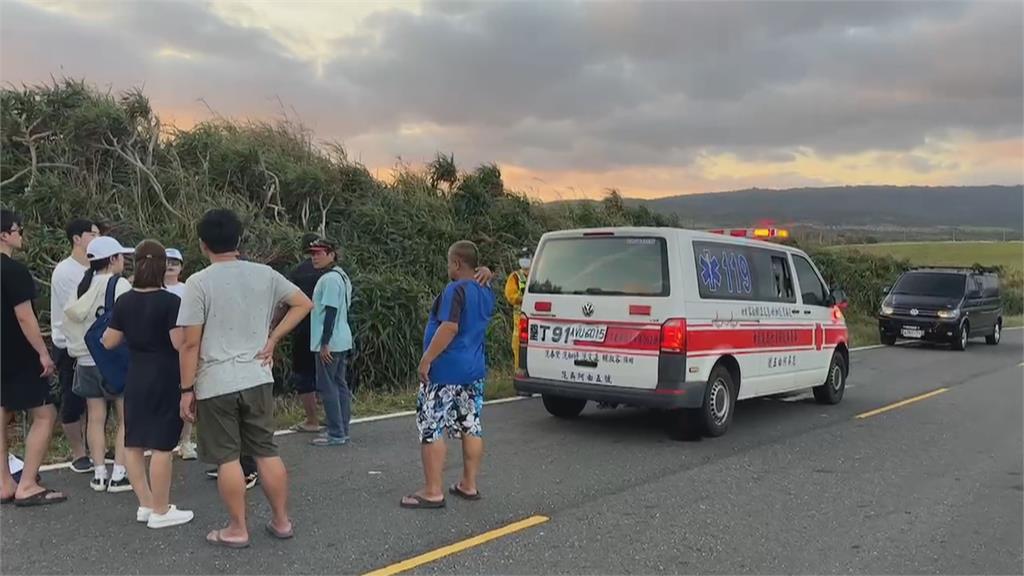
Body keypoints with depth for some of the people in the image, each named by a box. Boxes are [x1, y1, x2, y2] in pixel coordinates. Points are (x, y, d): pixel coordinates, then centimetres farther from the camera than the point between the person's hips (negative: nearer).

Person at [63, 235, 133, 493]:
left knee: (96, 418, 10)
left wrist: (78, 349, 16)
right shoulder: (120, 285, -11)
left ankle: (99, 473, 13)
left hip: (87, 360, 6)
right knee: (126, 418, 2)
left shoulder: (83, 286, 7)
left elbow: (69, 319, 8)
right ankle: (119, 474, 0)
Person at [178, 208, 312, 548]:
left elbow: (190, 343, -11)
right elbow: (303, 303, 10)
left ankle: (237, 530, 13)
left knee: (228, 458, 5)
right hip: (257, 378, 4)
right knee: (267, 452, 12)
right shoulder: (264, 274, 2)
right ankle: (281, 521, 20)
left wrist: (187, 390, -4)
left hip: (215, 384, -4)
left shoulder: (199, 282, -10)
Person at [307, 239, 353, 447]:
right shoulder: (341, 276, 15)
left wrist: (325, 343, -19)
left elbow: (330, 312, -20)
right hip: (342, 340, 10)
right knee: (339, 385, 12)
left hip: (330, 343, -10)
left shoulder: (329, 279, -16)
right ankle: (342, 431, 17)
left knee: (327, 387, -5)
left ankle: (335, 434, -2)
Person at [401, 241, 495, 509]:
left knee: (430, 429, -2)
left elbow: (450, 327, -25)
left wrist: (426, 359, -21)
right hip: (474, 370, 9)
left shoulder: (456, 290, -16)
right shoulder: (486, 293, 12)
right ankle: (469, 485, 19)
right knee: (470, 428, 12)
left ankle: (432, 492, 0)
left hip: (446, 371, -9)